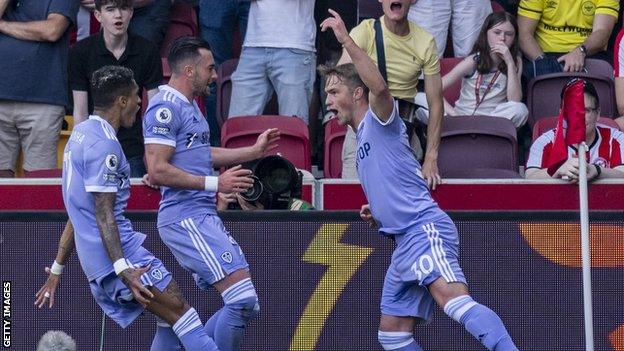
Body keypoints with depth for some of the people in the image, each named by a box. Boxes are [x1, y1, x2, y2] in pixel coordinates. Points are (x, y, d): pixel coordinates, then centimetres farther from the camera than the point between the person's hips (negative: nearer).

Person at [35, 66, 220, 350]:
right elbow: (103, 214, -20)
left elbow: (78, 212, 24)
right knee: (180, 311, -13)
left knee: (171, 320, 11)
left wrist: (57, 269, 27)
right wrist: (123, 269, -27)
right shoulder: (104, 145, -13)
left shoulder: (81, 134, 19)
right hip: (121, 253, -10)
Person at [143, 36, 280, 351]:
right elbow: (157, 170, -20)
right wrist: (215, 183, -18)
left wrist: (253, 151, 33)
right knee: (243, 300, -18)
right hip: (186, 218, -11)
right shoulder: (166, 107, -12)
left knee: (244, 305, 8)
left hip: (203, 217, 11)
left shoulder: (188, 106, 20)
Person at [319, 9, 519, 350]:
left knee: (454, 300, -31)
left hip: (426, 229, -10)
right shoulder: (362, 138, 28)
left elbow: (379, 87, -23)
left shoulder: (379, 120, 2)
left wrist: (346, 40, -24)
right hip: (405, 241, 10)